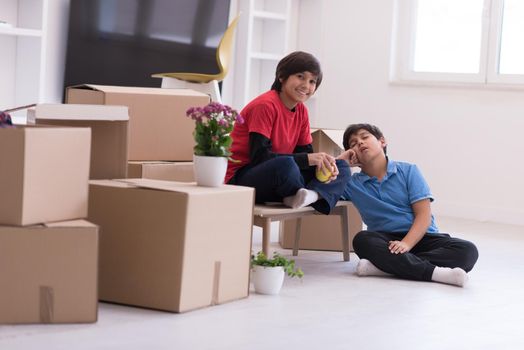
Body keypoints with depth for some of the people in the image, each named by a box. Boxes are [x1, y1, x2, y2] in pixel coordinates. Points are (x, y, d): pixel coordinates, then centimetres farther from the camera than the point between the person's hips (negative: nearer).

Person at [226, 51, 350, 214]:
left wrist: (322, 162, -16)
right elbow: (259, 156, -23)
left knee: (341, 167, 0)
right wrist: (308, 159, -26)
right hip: (242, 179, -8)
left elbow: (305, 152, 9)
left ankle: (314, 194, -29)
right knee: (285, 163, -40)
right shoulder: (265, 105, -15)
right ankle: (297, 194, -9)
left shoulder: (301, 111, 9)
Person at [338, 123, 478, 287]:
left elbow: (424, 215, -4)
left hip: (419, 237, 0)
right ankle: (434, 272, -40)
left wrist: (406, 244, -21)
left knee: (467, 251, -26)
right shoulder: (352, 183, 12)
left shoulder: (408, 171, 6)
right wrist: (341, 161, 5)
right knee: (362, 240, -33)